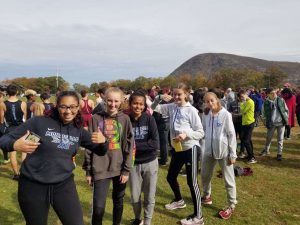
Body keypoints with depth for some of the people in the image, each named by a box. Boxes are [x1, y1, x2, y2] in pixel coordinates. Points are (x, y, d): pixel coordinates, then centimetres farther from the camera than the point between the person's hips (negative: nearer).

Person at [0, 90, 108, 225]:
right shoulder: (39, 122, -11)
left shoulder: (78, 131, 1)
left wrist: (103, 141, -15)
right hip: (33, 185, -2)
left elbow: (100, 151, 8)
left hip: (64, 185, 2)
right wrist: (14, 145, -33)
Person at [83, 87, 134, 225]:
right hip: (100, 169, -1)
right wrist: (88, 171, 2)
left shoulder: (125, 119, -1)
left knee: (118, 201, 16)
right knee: (98, 206, -3)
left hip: (120, 169, 1)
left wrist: (126, 170, -5)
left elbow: (129, 146, -1)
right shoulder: (96, 119, -2)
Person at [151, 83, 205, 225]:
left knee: (192, 182, -1)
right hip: (177, 149, 7)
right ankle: (179, 200, 46)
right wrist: (159, 99, -9)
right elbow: (155, 108, 10)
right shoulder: (171, 107, 2)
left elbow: (201, 133, -12)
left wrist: (187, 134, -28)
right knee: (170, 177, 19)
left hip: (190, 149, -7)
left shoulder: (191, 110, -14)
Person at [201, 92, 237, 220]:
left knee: (228, 179, 7)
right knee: (204, 175, 19)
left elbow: (232, 135, -10)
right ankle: (207, 196, 44)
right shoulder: (206, 115, 2)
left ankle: (231, 206, 24)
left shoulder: (225, 114, -12)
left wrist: (233, 154, -10)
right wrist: (202, 147, 6)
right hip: (209, 150, 5)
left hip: (224, 151, -5)